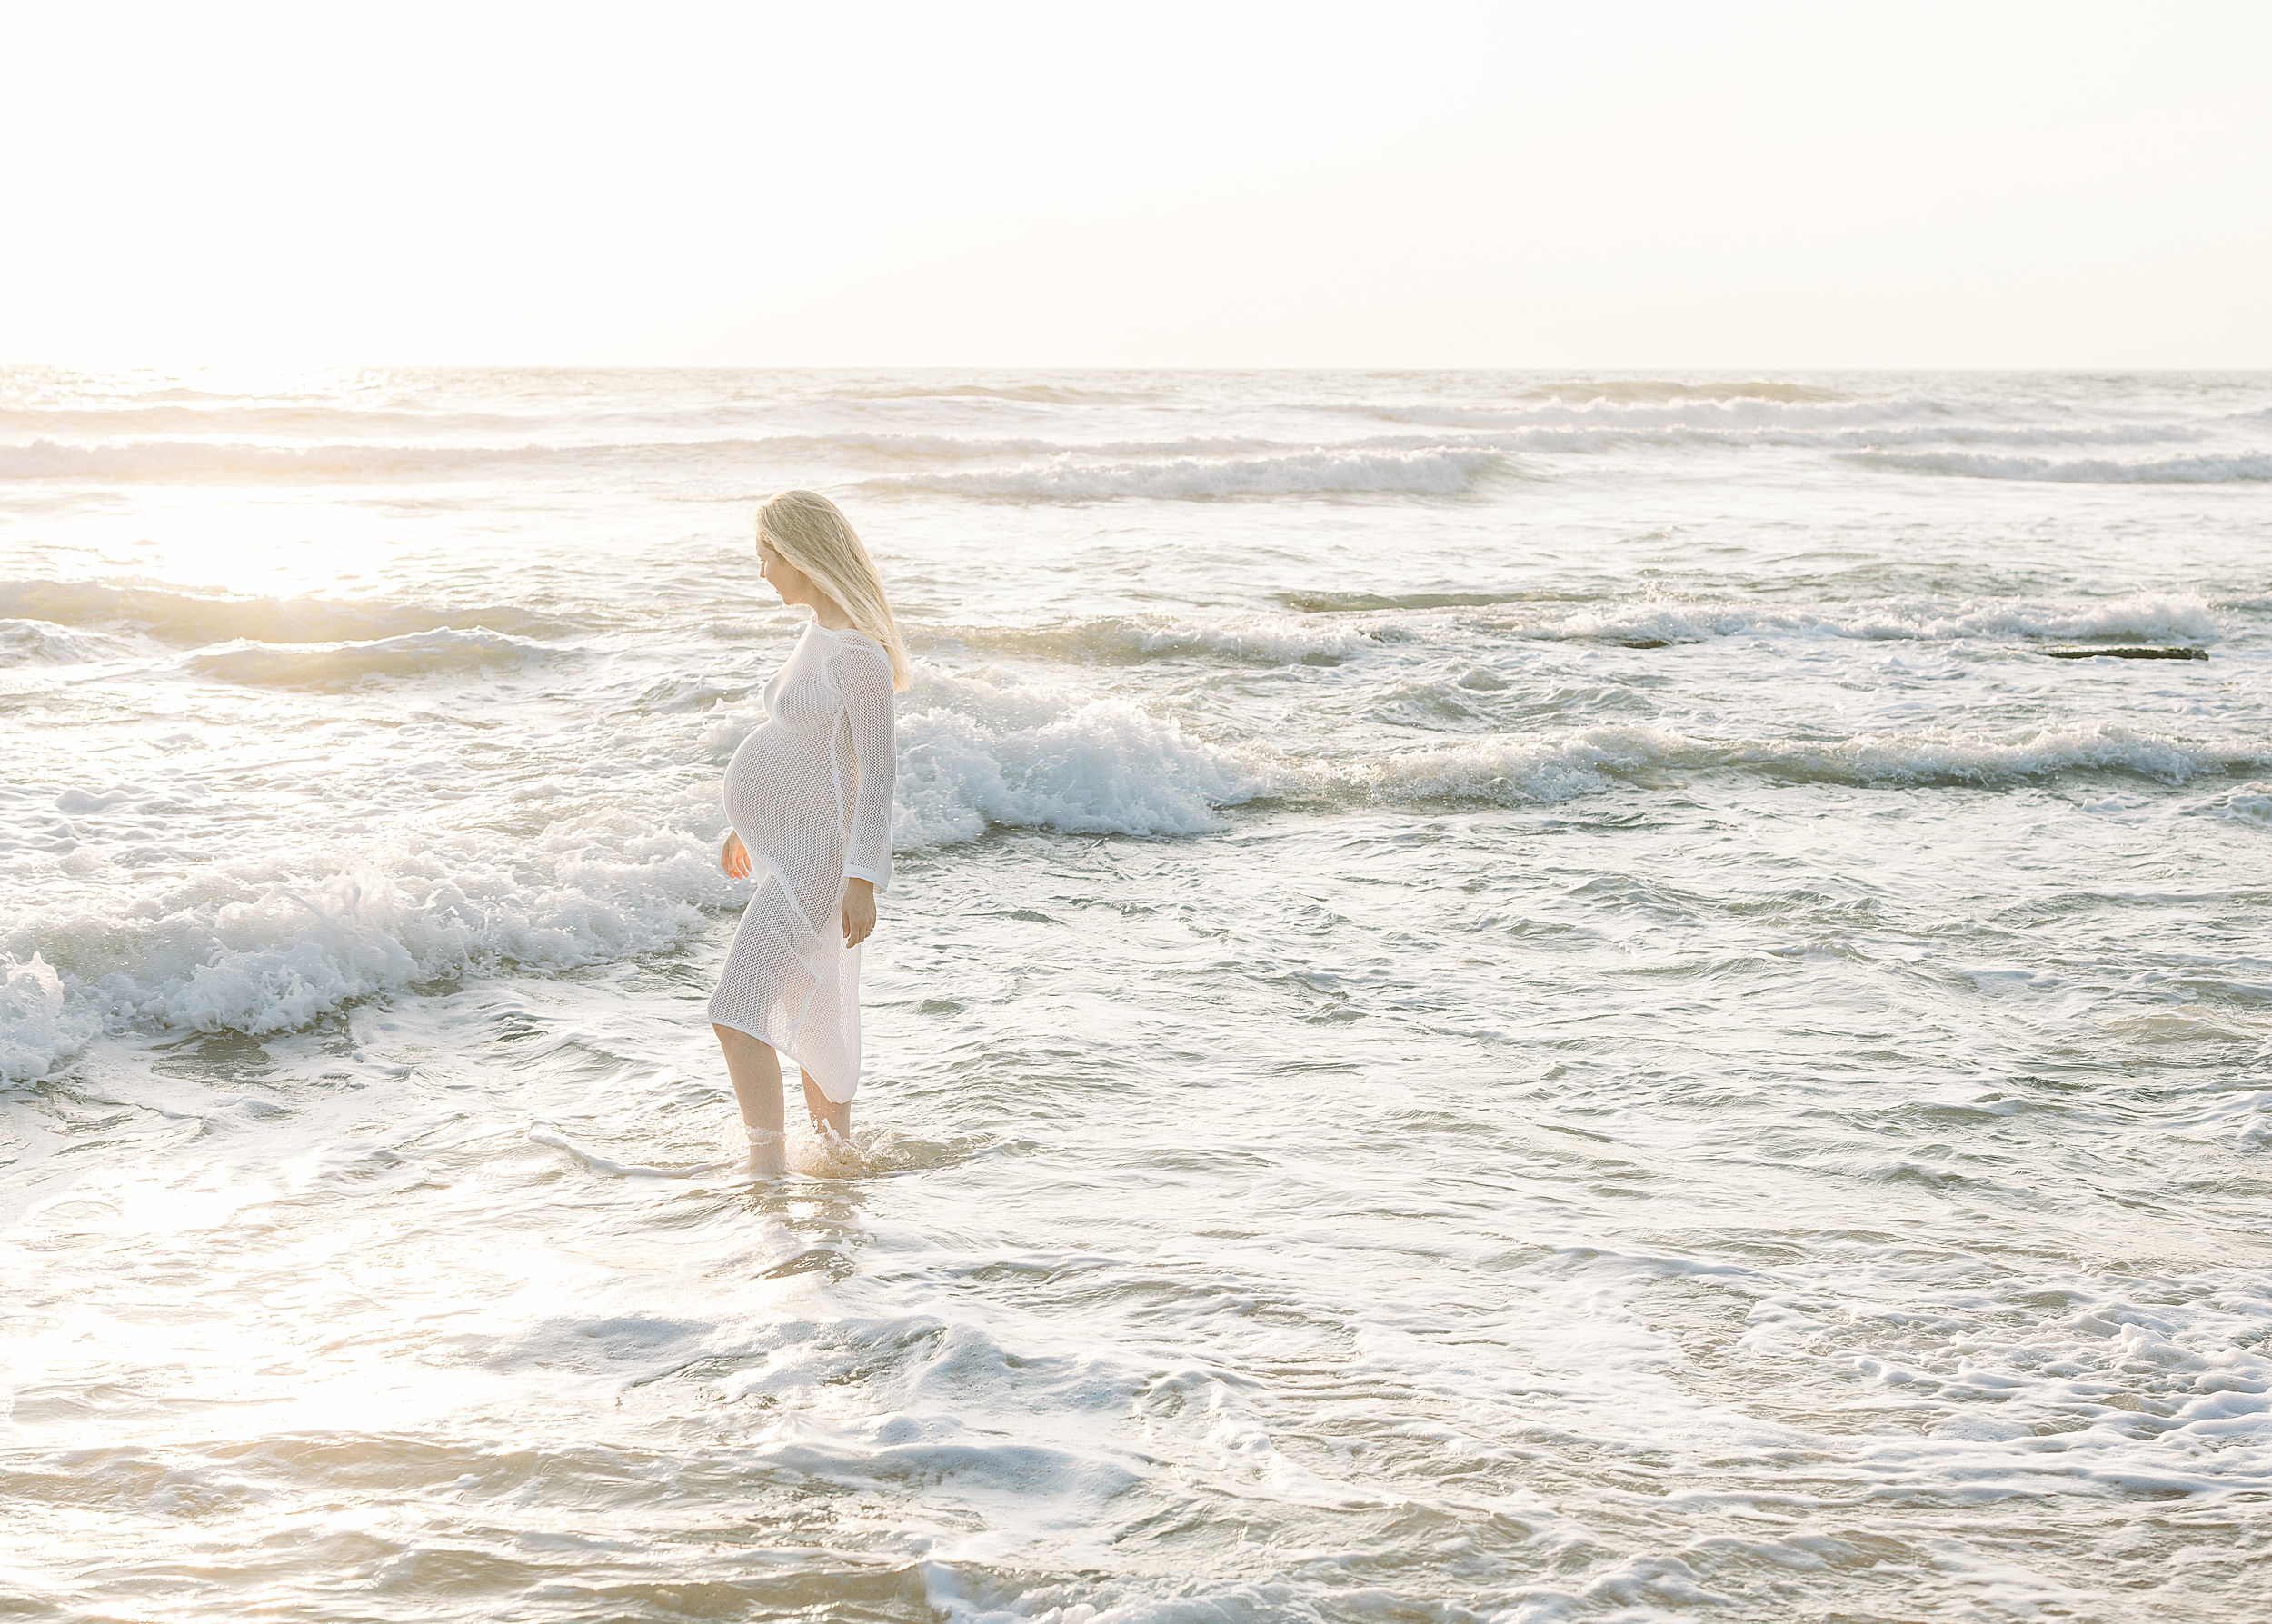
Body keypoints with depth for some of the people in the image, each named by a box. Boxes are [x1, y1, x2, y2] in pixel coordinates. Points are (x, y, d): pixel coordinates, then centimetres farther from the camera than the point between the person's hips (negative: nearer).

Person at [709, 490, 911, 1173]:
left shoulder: (858, 654, -21)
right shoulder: (820, 633, 10)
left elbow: (878, 770, -22)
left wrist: (864, 879, -25)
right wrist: (748, 824, 27)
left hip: (813, 860, -10)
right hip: (782, 850, 10)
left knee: (737, 1013, -16)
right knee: (812, 1015, 20)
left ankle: (768, 1163, -15)